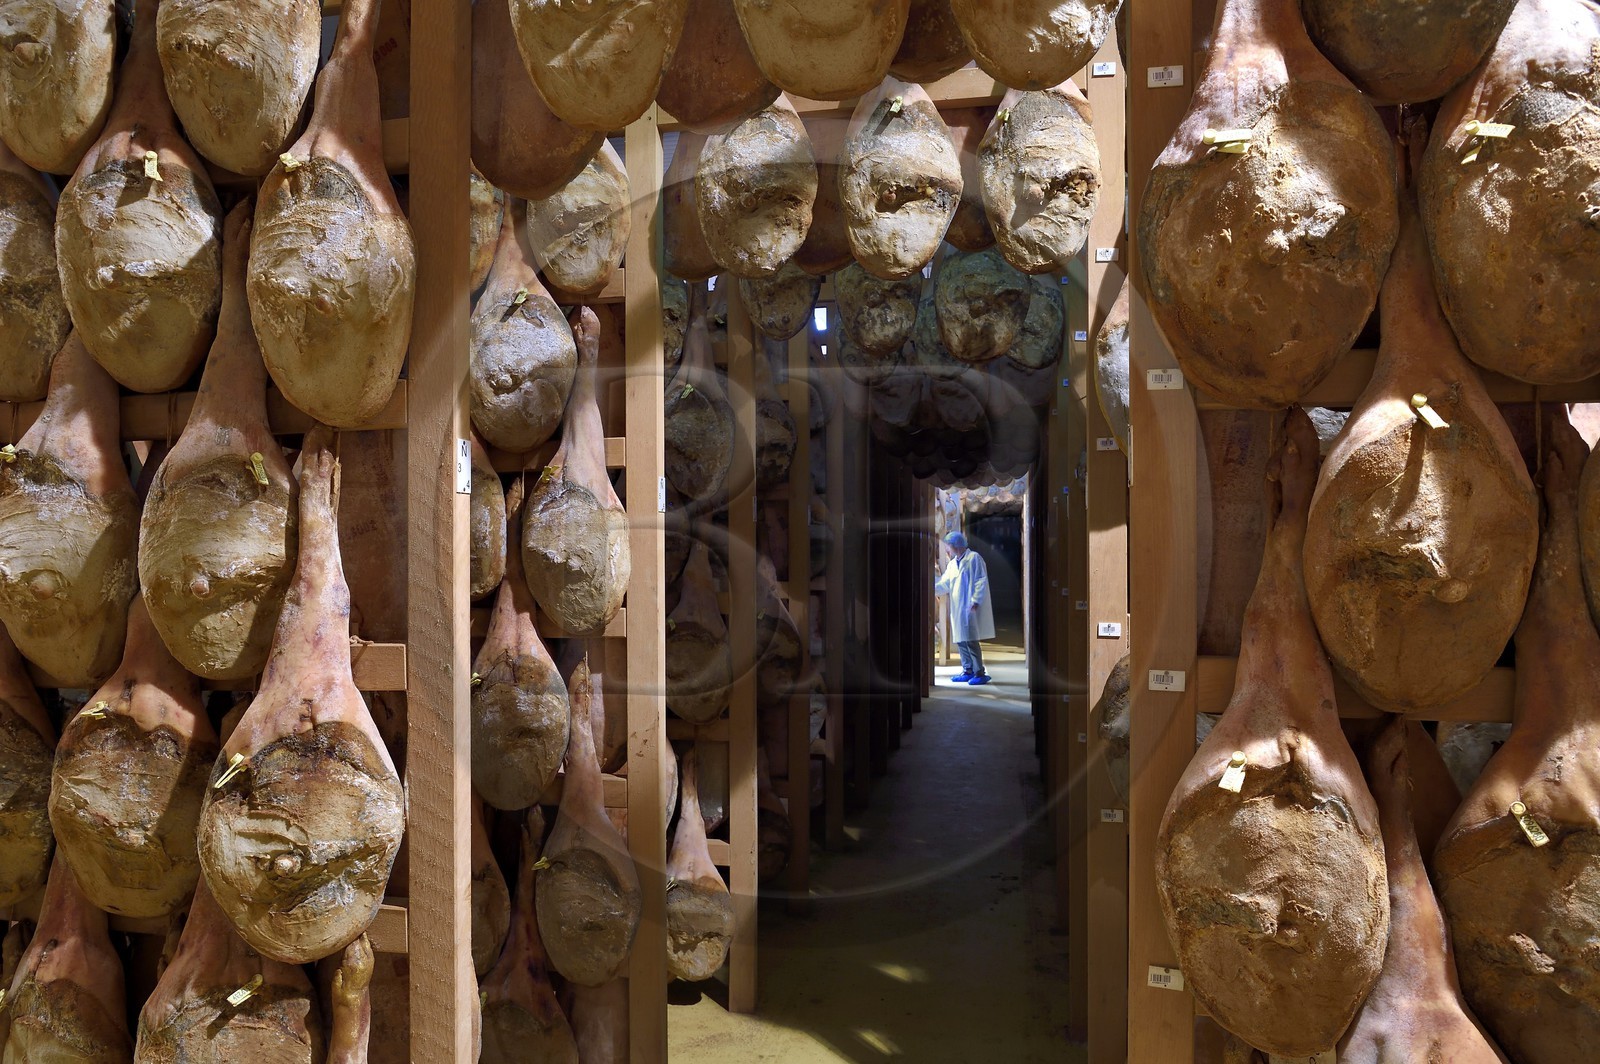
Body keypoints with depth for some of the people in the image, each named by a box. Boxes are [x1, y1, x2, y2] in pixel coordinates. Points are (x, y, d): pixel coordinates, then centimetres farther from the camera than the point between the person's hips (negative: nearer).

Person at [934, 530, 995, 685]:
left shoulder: (974, 558, -7)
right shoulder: (952, 564, 17)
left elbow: (981, 581, -12)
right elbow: (944, 584, 18)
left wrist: (976, 601, -18)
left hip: (970, 608, -8)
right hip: (957, 609, 8)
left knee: (971, 641, -9)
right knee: (961, 641, 9)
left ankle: (979, 673, -4)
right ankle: (968, 671, 16)